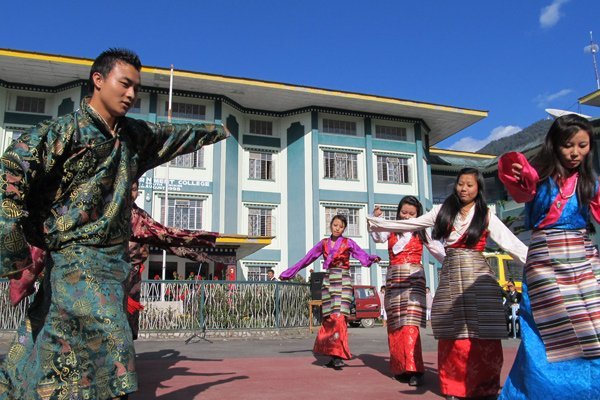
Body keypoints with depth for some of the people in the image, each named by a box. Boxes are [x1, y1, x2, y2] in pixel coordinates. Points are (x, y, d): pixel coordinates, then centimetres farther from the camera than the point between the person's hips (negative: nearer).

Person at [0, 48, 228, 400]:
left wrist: (215, 131, 46)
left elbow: (174, 135, 30)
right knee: (110, 346, -12)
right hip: (79, 261, -7)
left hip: (112, 261, 7)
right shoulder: (66, 131, -9)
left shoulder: (135, 135, 13)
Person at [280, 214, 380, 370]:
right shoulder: (323, 243, 12)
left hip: (343, 281, -3)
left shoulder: (348, 243, 3)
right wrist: (289, 272, 15)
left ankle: (339, 356, -12)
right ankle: (334, 356, 10)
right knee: (329, 319, 2)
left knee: (339, 317, -15)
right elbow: (306, 259, 14)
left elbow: (362, 255, -11)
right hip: (328, 281, 4)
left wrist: (372, 258, -34)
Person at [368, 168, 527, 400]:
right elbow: (410, 224, 11)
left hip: (477, 276, -2)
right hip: (449, 277, 2)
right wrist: (377, 224, 9)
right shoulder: (444, 211, 10)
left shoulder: (486, 215, 4)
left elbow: (511, 243, -2)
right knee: (453, 334, 4)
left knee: (482, 334, -5)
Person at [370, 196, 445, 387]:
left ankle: (414, 369, -15)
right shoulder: (391, 229, 10)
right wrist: (376, 220, -25)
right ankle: (400, 367, 15)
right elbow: (378, 237, -8)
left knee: (410, 322, -15)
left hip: (413, 278, -3)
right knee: (395, 324, 5)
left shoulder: (421, 232, 7)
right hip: (393, 278, 3)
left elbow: (438, 250, 9)